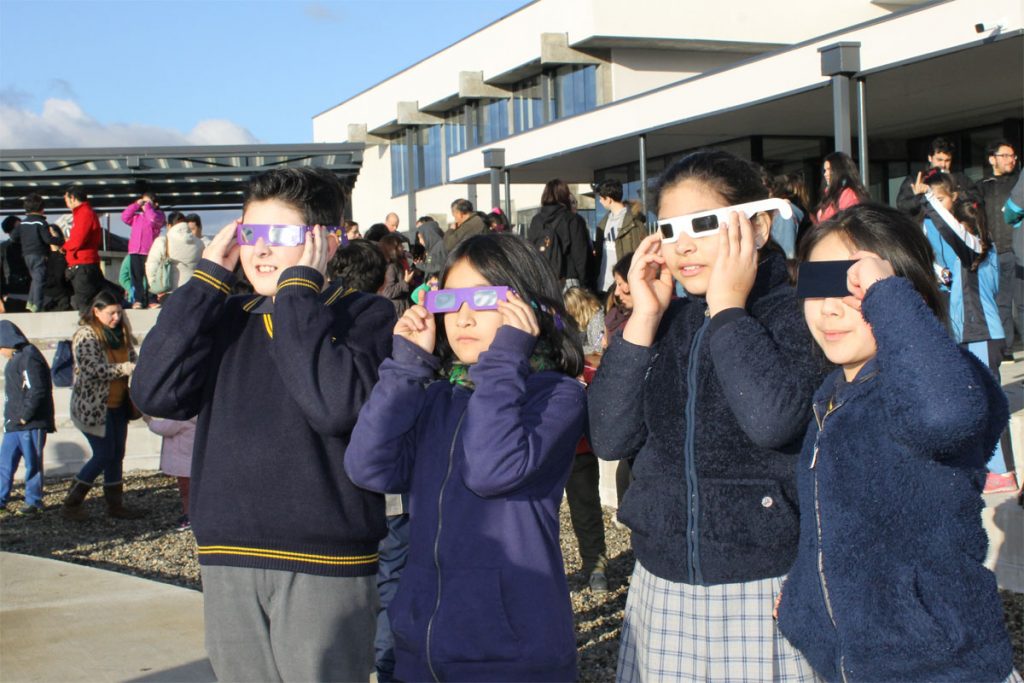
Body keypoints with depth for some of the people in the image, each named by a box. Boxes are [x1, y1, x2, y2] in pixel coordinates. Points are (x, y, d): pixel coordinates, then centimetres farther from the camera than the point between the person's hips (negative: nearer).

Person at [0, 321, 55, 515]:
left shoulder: (29, 358, -17)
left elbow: (36, 391, -23)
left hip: (31, 424, -10)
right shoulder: (16, 359, 15)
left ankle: (34, 502, 10)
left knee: (32, 463, 1)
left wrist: (24, 416, -19)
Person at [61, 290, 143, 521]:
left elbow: (131, 359, 18)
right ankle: (71, 504, 6)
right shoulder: (86, 336, -13)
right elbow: (96, 370, -25)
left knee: (117, 455, 9)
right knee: (103, 456, -6)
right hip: (94, 407, -7)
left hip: (118, 405, 7)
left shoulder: (120, 333, 10)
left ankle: (116, 505, 18)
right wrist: (130, 368, -28)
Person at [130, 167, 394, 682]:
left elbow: (335, 405, -22)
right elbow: (156, 393, -4)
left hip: (324, 563, -5)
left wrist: (300, 290, -14)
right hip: (228, 561, 5)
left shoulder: (366, 314, -3)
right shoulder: (228, 319, 11)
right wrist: (207, 278, -2)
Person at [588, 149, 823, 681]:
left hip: (764, 586, -5)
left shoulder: (799, 317, -8)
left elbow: (772, 420, -27)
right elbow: (610, 439, -3)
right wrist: (643, 318, -7)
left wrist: (727, 307, -17)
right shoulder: (665, 323, 6)